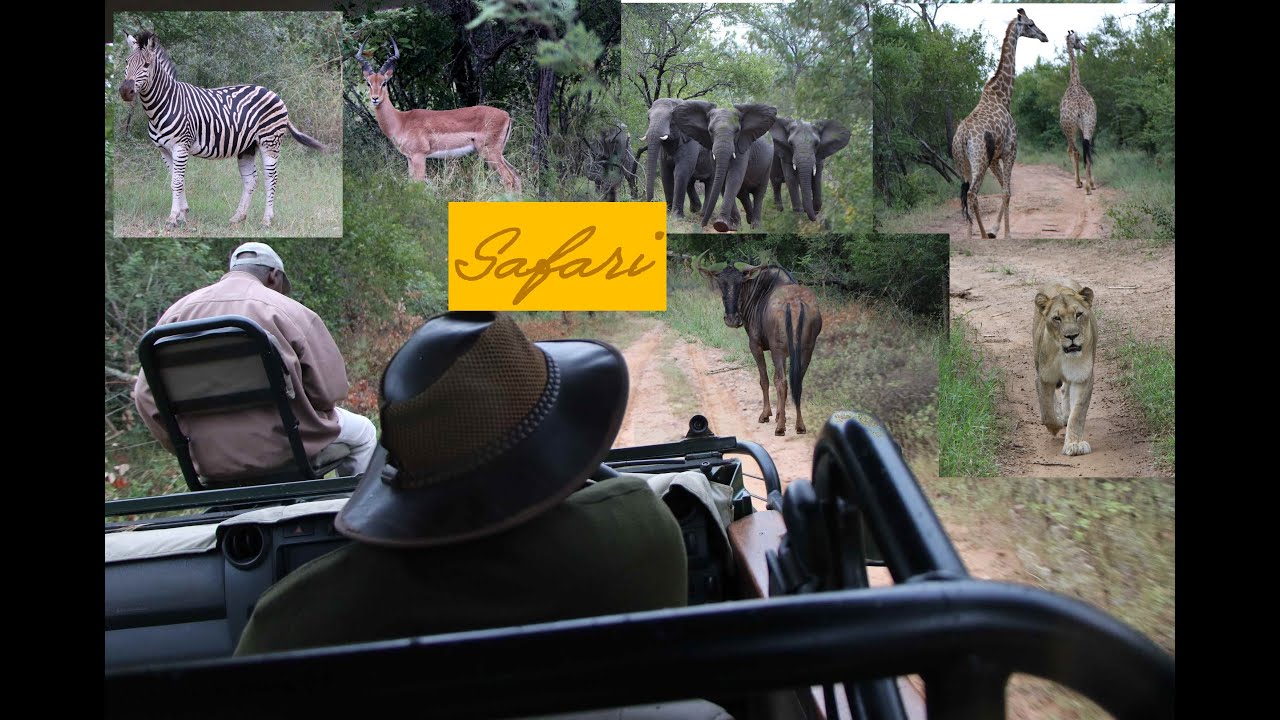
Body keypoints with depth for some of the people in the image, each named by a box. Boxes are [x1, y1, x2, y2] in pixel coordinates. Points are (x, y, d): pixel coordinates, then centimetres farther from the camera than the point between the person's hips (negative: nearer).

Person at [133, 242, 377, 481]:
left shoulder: (178, 311, 4)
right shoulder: (286, 309, -10)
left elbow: (145, 395, 3)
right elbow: (330, 388, -12)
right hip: (280, 450, -5)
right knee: (363, 431, 22)